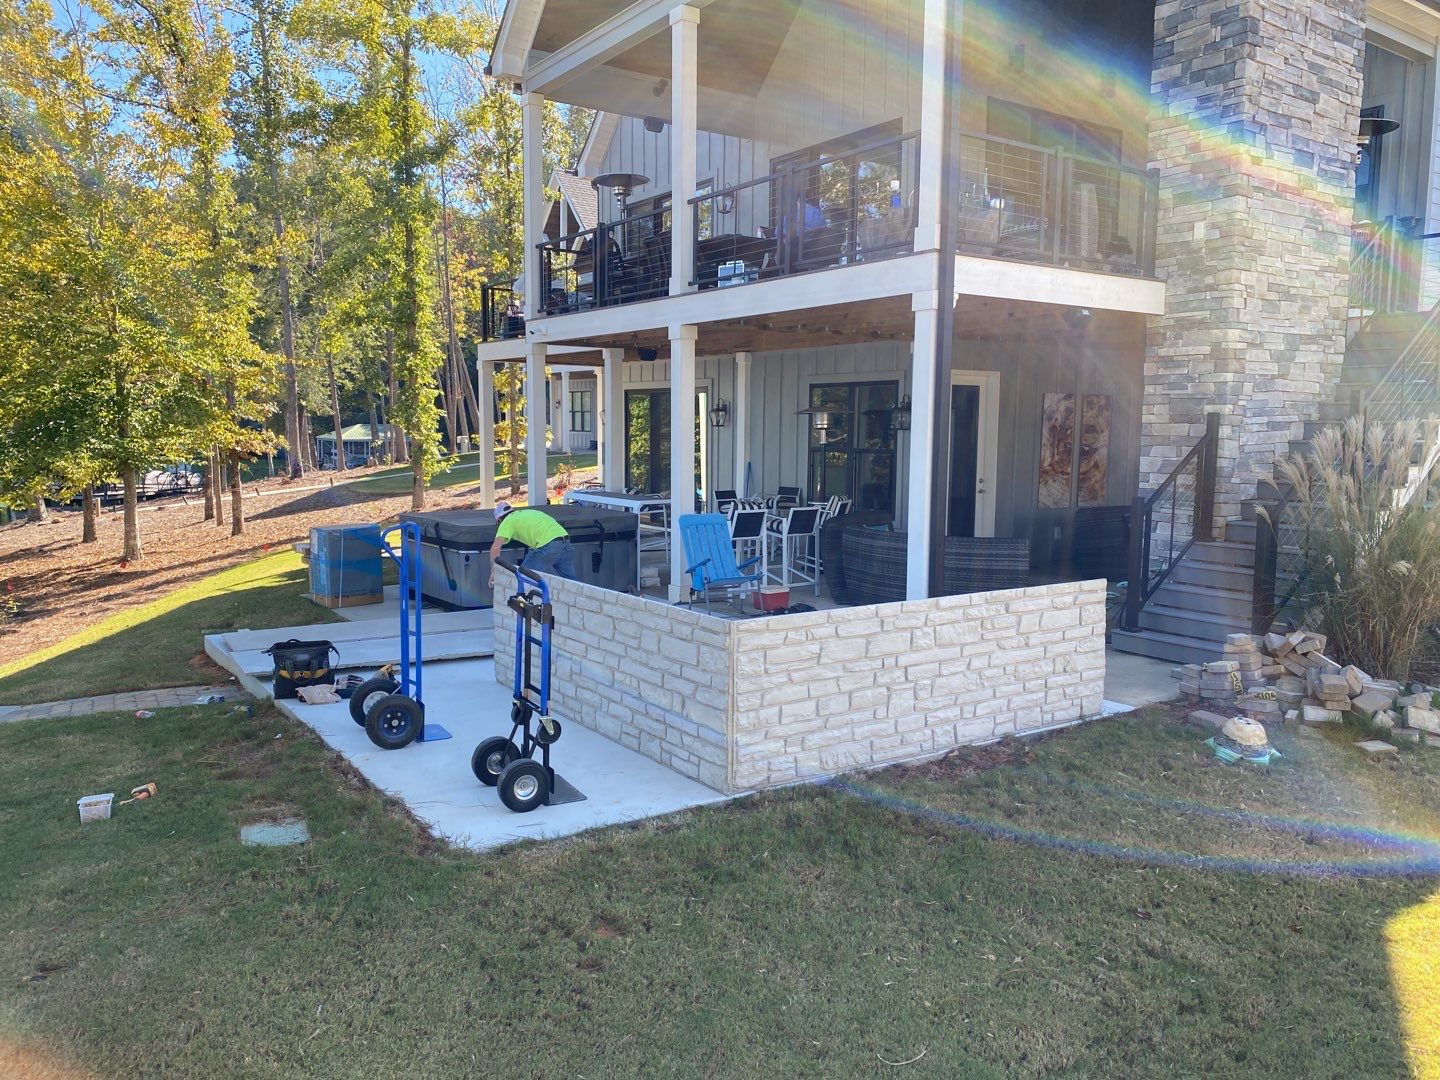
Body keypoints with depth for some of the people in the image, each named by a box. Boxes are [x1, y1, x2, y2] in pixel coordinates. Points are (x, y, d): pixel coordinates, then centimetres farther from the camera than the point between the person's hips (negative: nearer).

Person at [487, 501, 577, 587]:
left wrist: (493, 572, 6)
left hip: (548, 546, -7)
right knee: (571, 581, 17)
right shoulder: (529, 512, 32)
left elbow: (495, 548, 0)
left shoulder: (507, 521, 11)